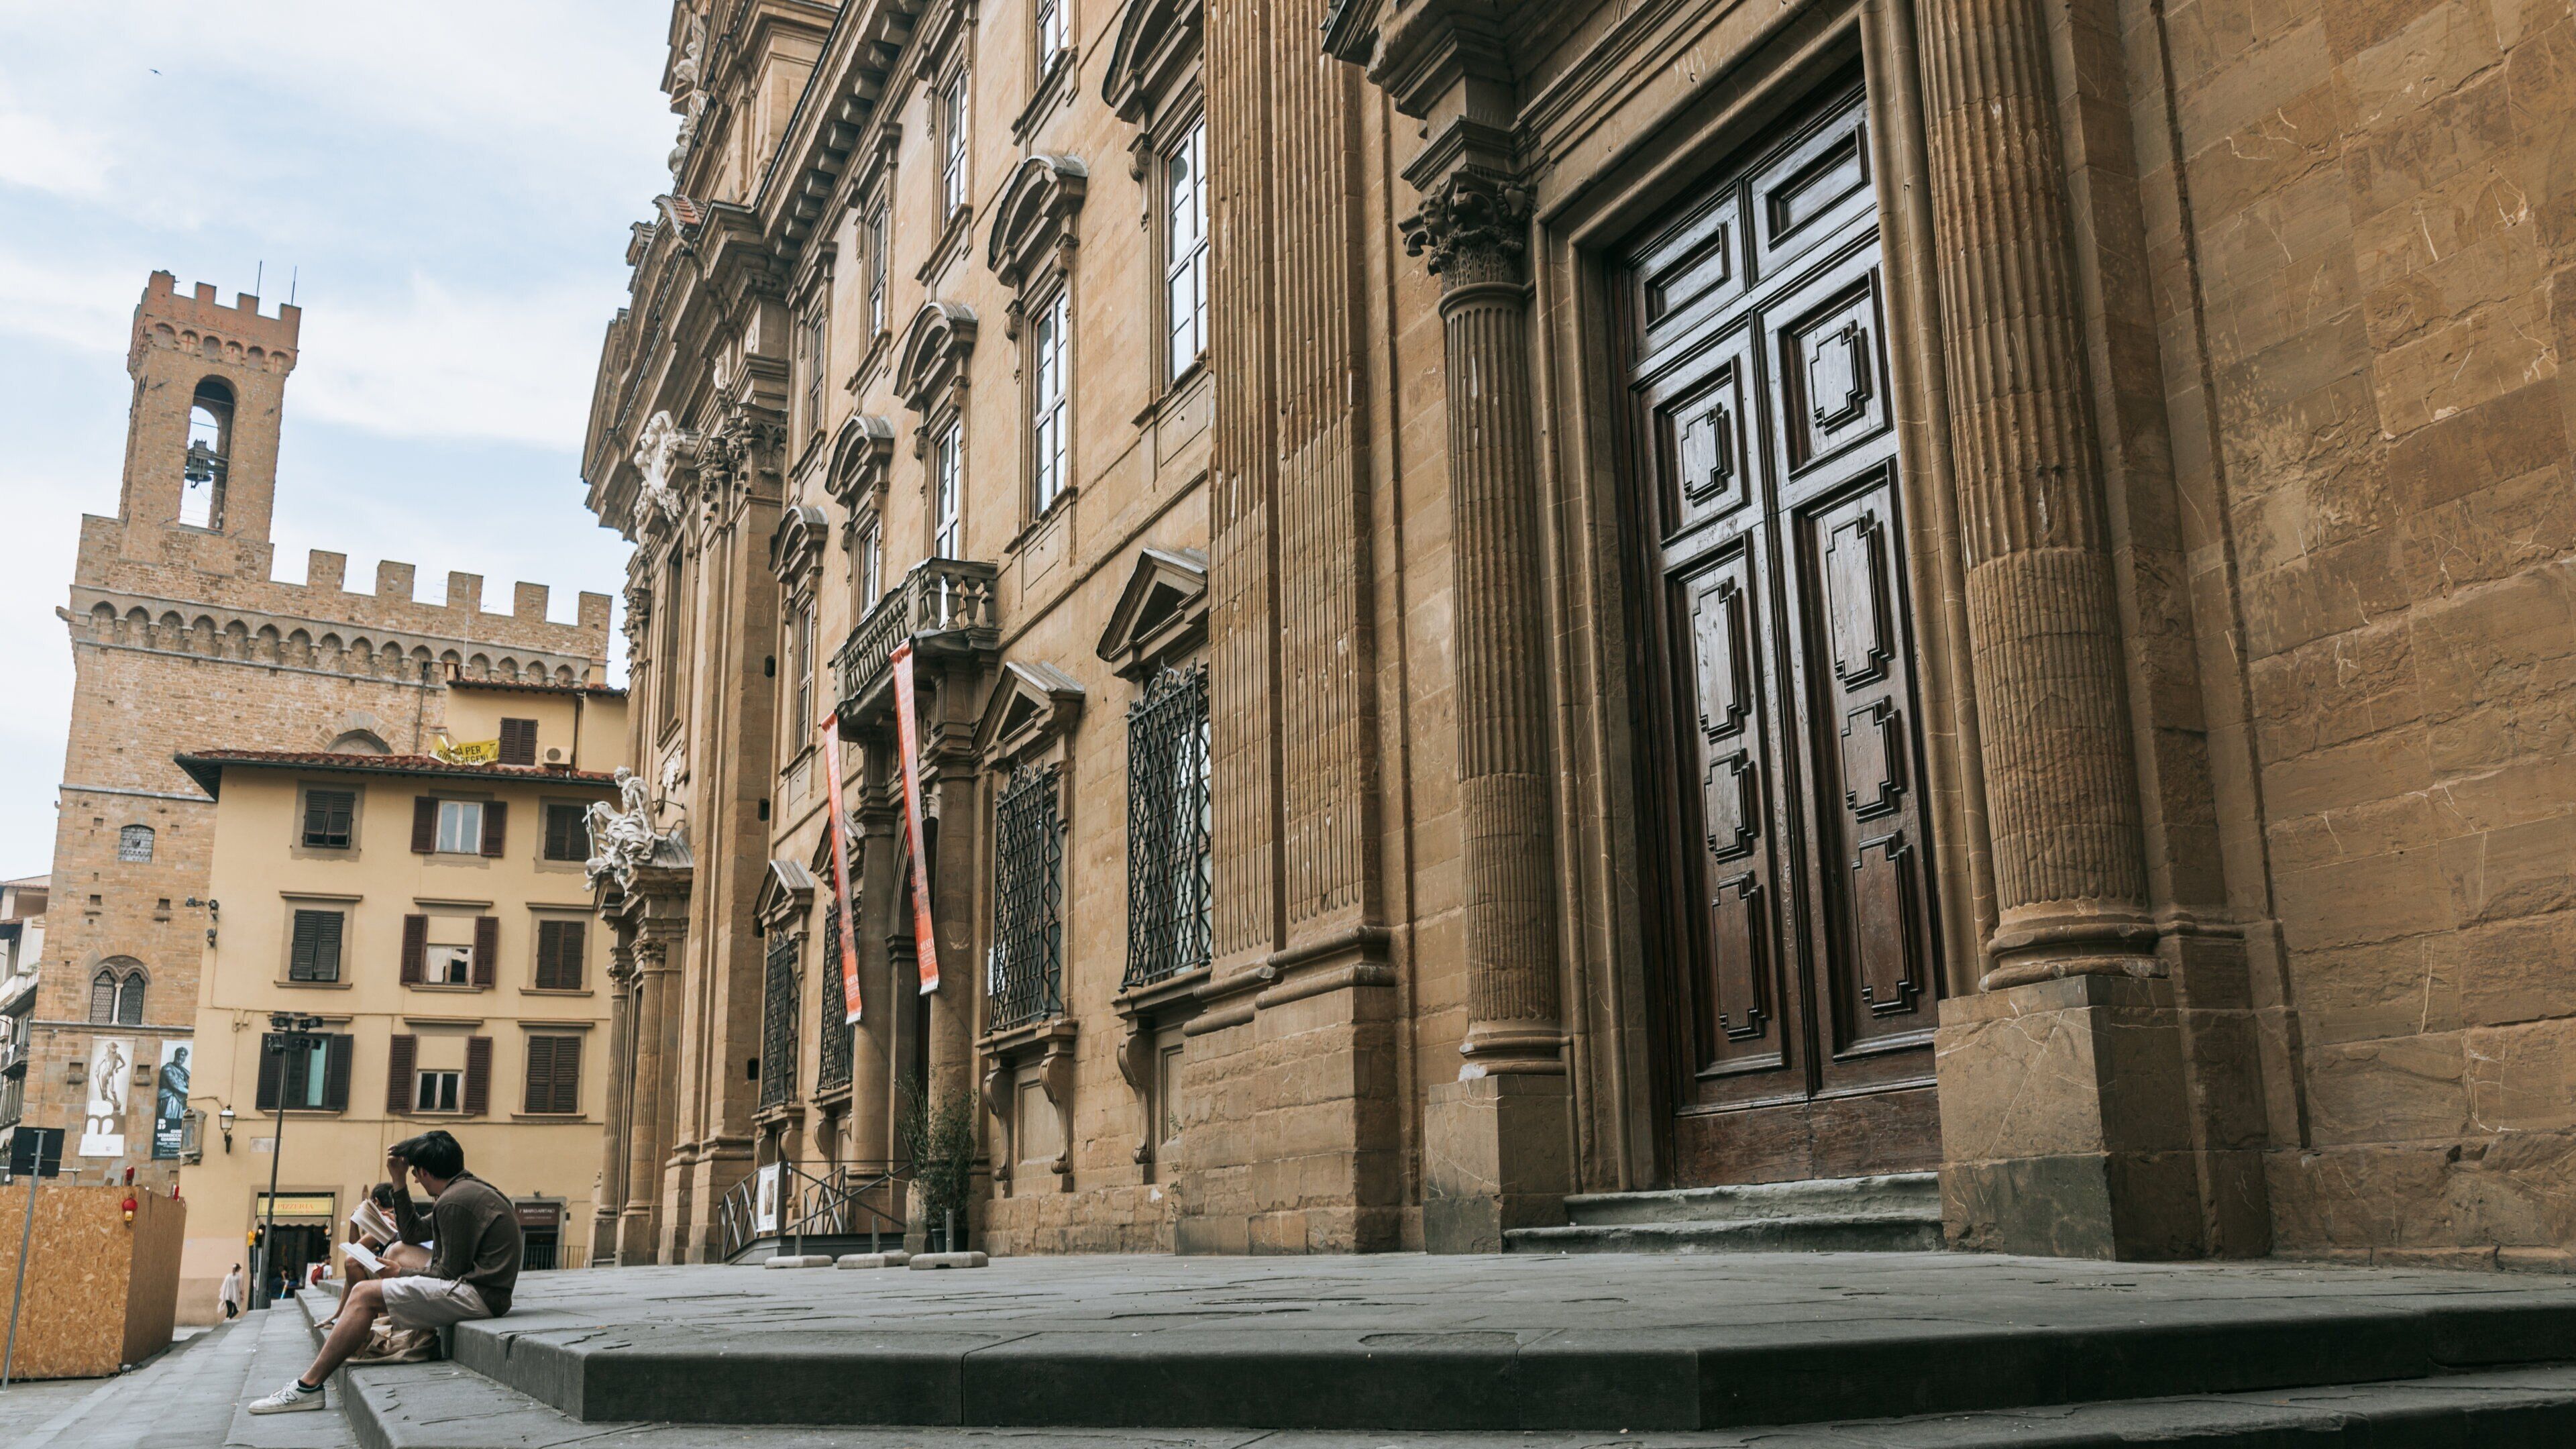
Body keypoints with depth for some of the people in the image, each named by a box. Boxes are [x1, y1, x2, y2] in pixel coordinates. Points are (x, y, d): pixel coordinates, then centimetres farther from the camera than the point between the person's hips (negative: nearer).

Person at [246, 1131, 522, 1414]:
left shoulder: (453, 1201, -14)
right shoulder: (469, 1188, 19)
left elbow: (452, 1271, -14)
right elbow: (412, 1233, 25)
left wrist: (404, 1275, 3)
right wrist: (398, 1181, 22)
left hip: (477, 1293, -11)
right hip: (484, 1287, 11)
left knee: (364, 1294, -9)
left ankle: (308, 1386, -6)